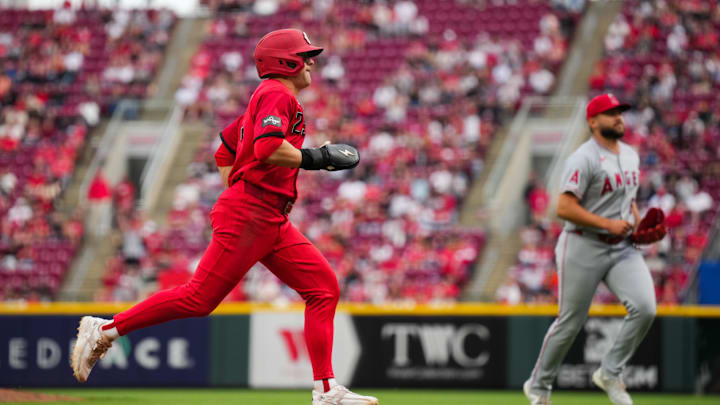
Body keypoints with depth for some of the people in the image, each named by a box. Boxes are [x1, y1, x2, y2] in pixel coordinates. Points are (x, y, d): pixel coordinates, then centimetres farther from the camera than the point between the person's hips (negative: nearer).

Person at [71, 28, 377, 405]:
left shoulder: (263, 99, 23)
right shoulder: (278, 94, -7)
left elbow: (224, 153, 28)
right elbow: (268, 149, -25)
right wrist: (317, 158, -16)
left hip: (272, 224, 10)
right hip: (249, 216, -10)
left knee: (324, 287, 1)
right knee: (199, 298, -11)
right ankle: (105, 329, -1)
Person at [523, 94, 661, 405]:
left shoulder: (630, 155, 13)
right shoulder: (584, 159, -13)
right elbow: (564, 208, -20)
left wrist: (637, 221, 7)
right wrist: (608, 224, -22)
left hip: (623, 249, 6)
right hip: (584, 248, -6)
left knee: (645, 308, -14)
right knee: (570, 323, 2)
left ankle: (610, 374, 2)